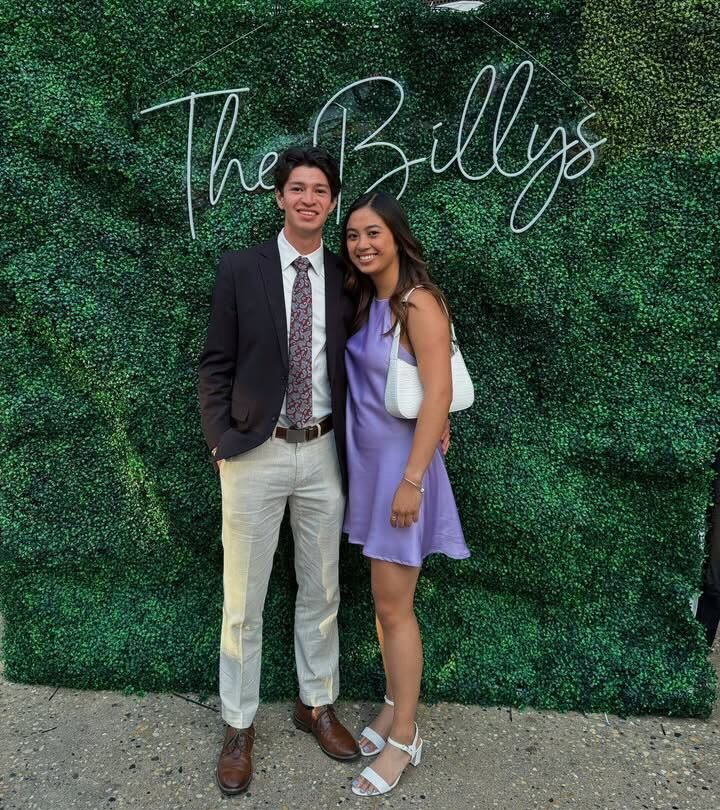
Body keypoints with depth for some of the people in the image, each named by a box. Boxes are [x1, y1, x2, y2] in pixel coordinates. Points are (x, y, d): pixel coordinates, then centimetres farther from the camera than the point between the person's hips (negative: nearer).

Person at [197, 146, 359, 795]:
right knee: (244, 599, 8)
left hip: (323, 453, 3)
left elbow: (351, 369, 9)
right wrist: (222, 442, -7)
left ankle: (317, 705, 37)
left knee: (320, 590, 16)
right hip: (256, 453, -2)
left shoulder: (346, 279, 4)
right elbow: (216, 366, -1)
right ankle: (239, 727, 28)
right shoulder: (240, 269, -2)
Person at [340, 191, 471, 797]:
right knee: (384, 599, 17)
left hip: (402, 463, -7)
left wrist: (413, 480, -21)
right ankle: (395, 706, 36)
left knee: (394, 607, 2)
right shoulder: (366, 301, 8)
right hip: (368, 462, 7)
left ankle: (405, 736, 21)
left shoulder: (418, 303, -15)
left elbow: (438, 394, -20)